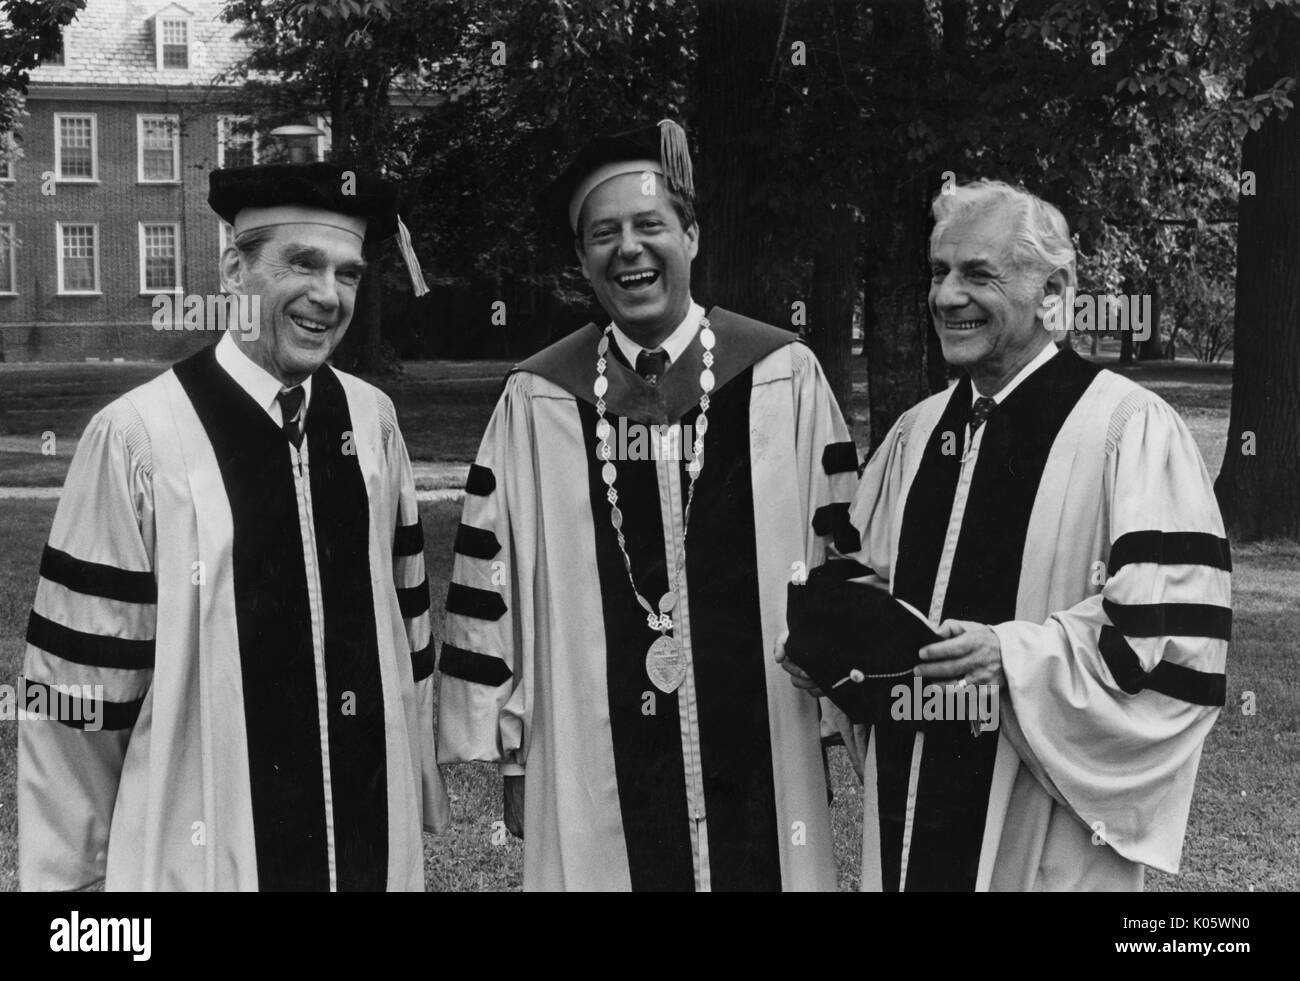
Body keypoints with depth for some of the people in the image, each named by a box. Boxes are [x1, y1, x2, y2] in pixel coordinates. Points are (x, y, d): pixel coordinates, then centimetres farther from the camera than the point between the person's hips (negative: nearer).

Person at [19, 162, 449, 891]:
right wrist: (70, 869, -3)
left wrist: (420, 794, 10)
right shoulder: (137, 437, -15)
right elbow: (81, 678, -10)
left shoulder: (372, 420, -2)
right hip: (203, 849, -4)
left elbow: (407, 622, 6)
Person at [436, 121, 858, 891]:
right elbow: (492, 580, 3)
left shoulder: (784, 376, -2)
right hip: (592, 773, 0)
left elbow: (840, 552, 3)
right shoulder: (536, 402, -1)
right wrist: (509, 748, 4)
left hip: (763, 763, 0)